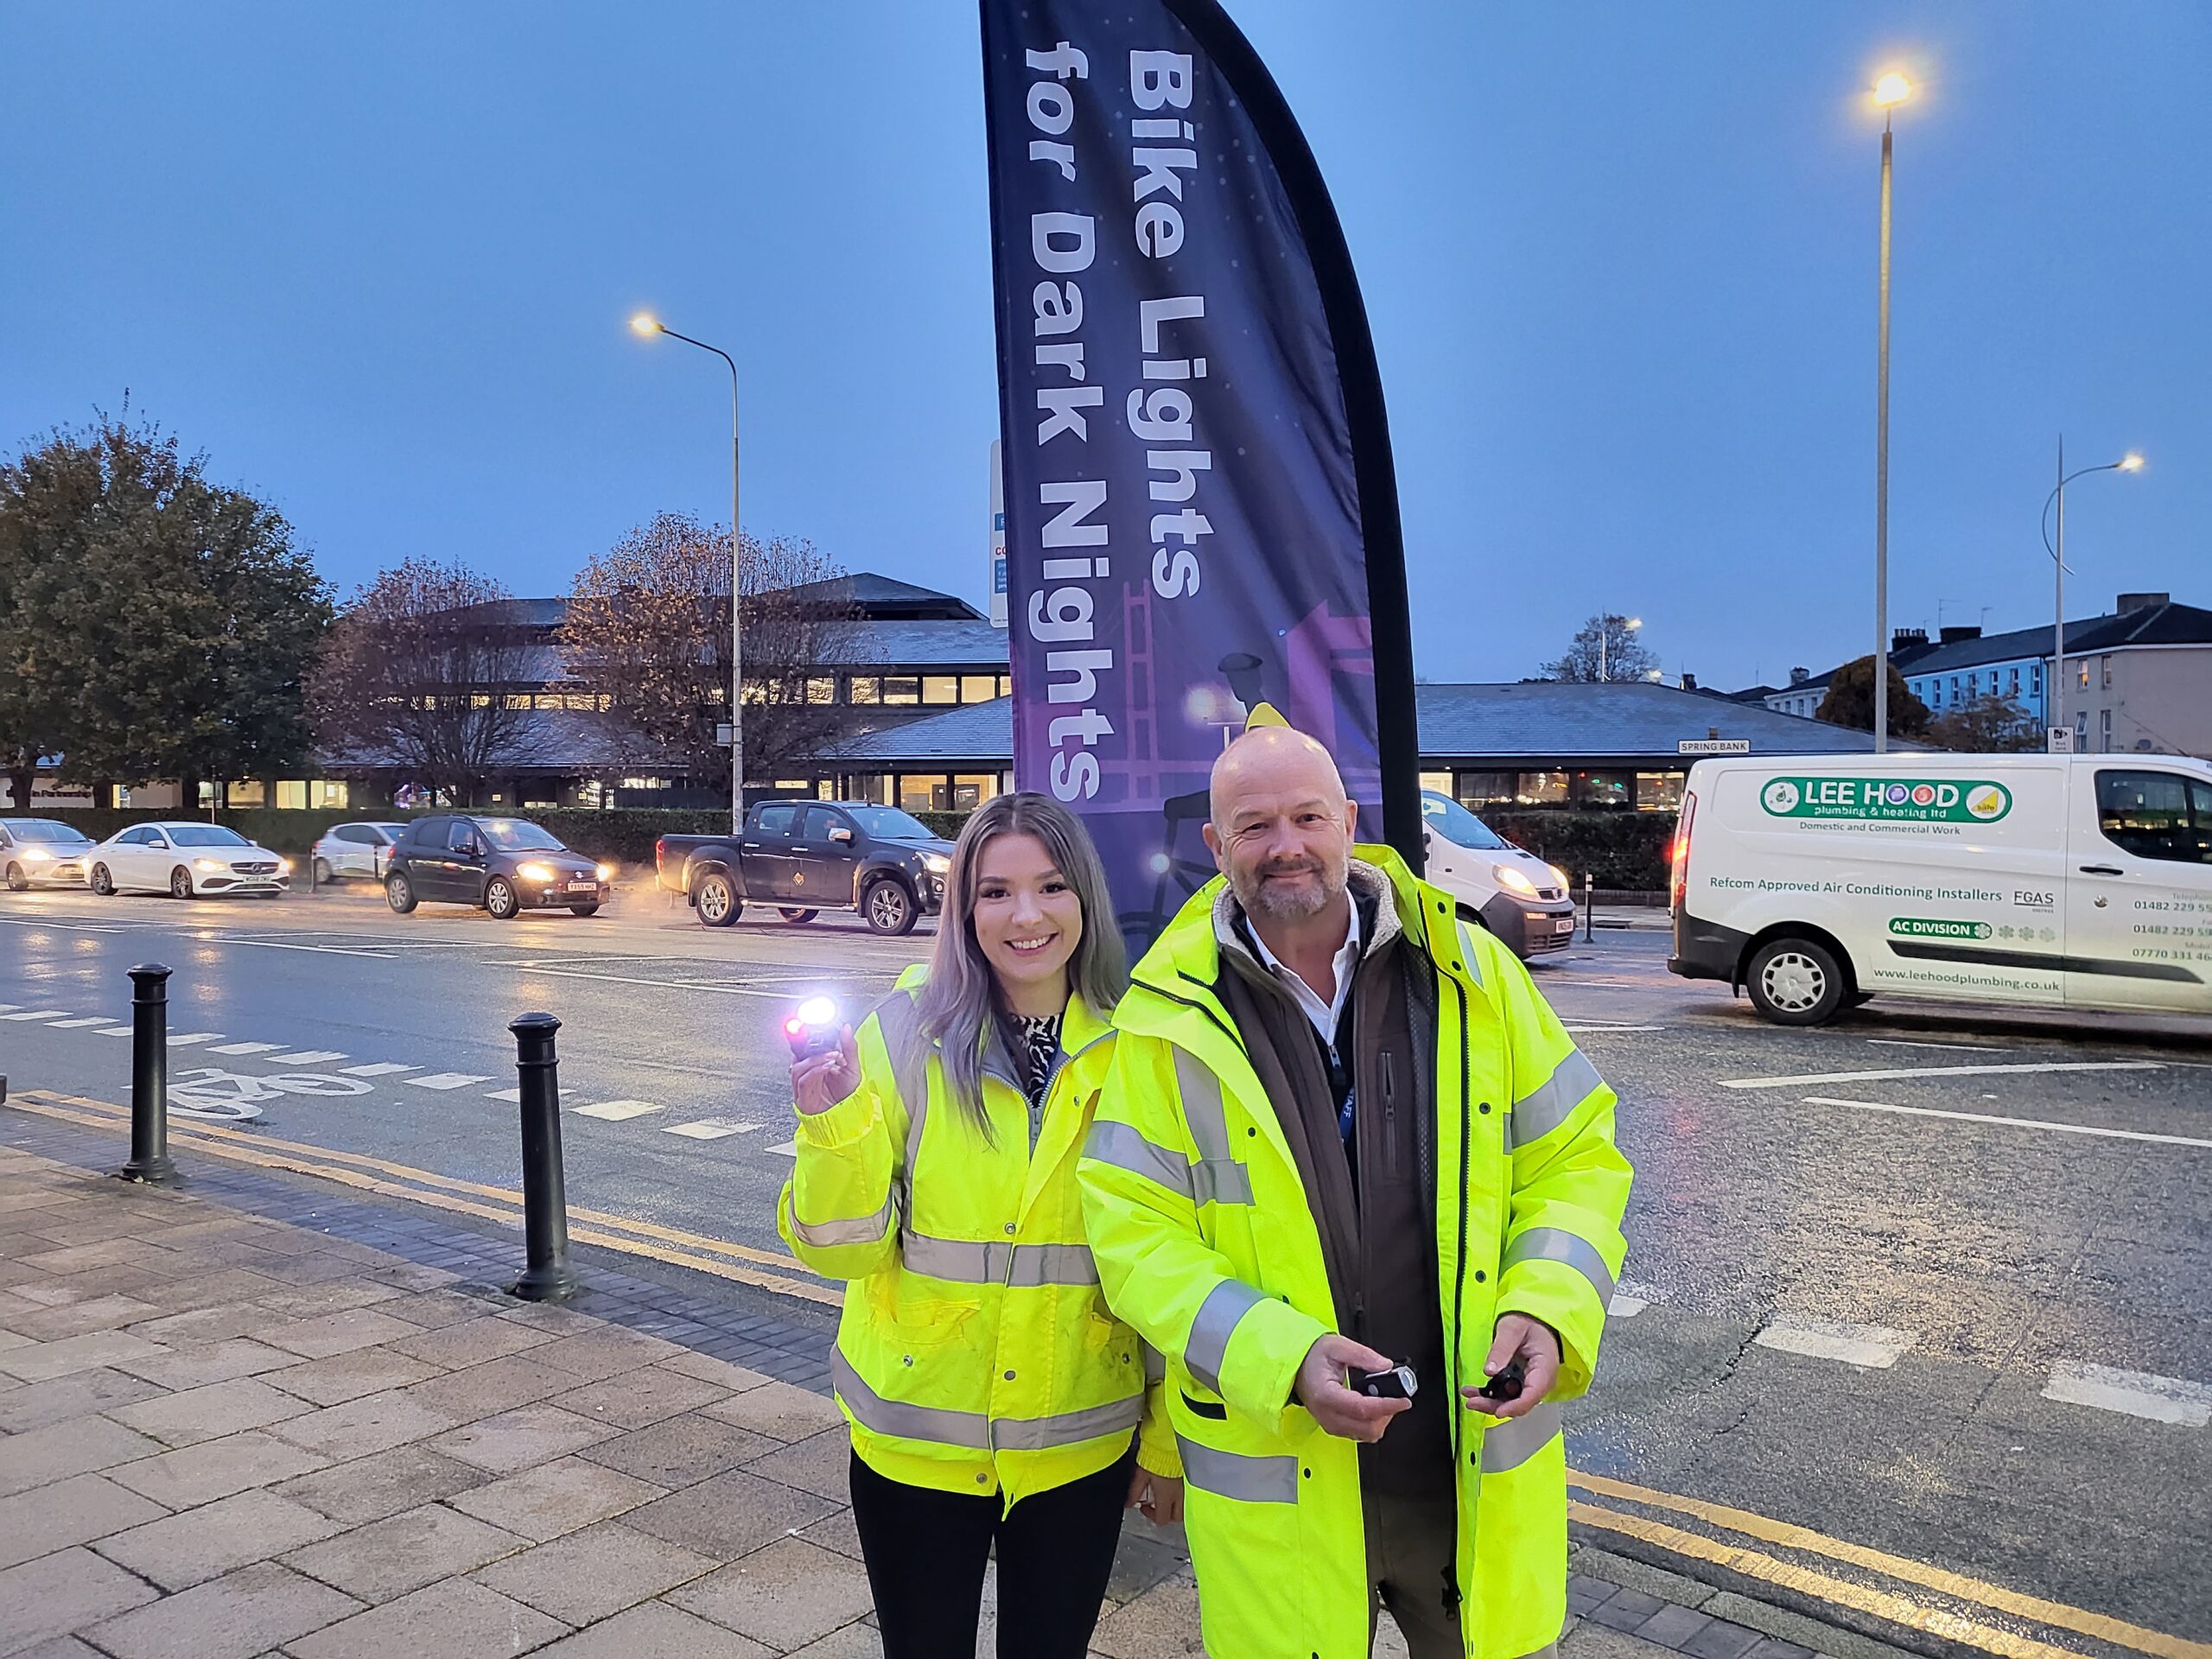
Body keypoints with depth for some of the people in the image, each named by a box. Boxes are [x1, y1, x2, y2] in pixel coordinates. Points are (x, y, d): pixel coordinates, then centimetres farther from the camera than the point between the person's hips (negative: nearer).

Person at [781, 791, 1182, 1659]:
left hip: (1080, 1449, 1)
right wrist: (835, 1122, -27)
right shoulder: (906, 1033, -11)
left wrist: (1169, 1440, 5)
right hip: (916, 1444, -1)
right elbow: (841, 1246, -10)